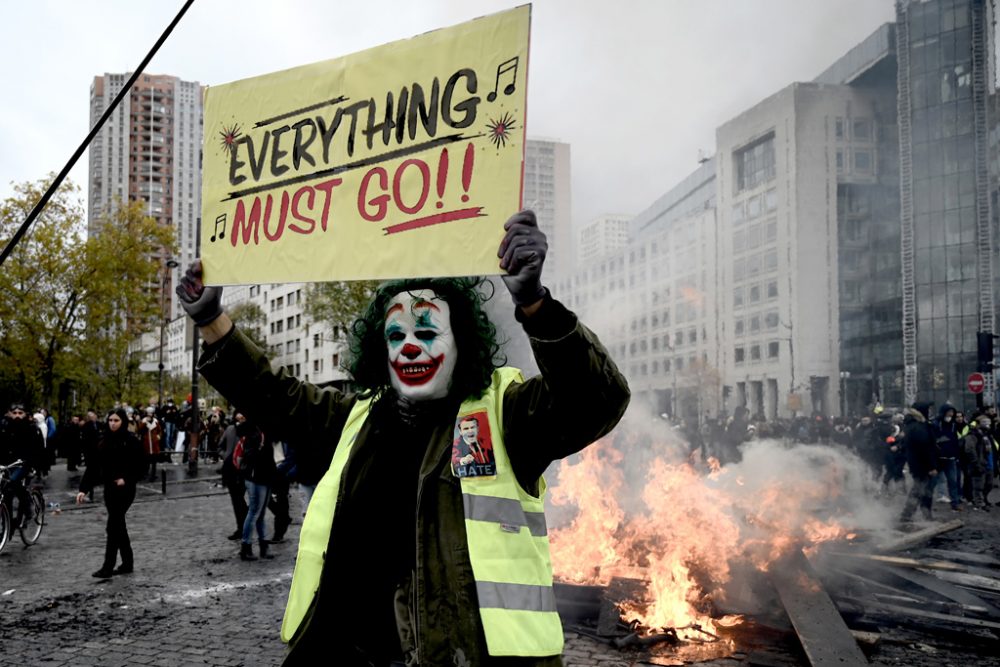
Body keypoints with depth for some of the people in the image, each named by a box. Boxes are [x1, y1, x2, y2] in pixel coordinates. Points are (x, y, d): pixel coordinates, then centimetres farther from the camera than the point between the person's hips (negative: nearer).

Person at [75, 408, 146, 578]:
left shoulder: (131, 440, -9)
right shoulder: (104, 442, 7)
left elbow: (141, 465, -8)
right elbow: (93, 466, 4)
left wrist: (126, 479, -17)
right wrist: (84, 489, -2)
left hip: (124, 489, -6)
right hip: (109, 489, 6)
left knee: (113, 526, -6)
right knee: (118, 525, 12)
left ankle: (108, 566, 1)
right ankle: (127, 563, 23)